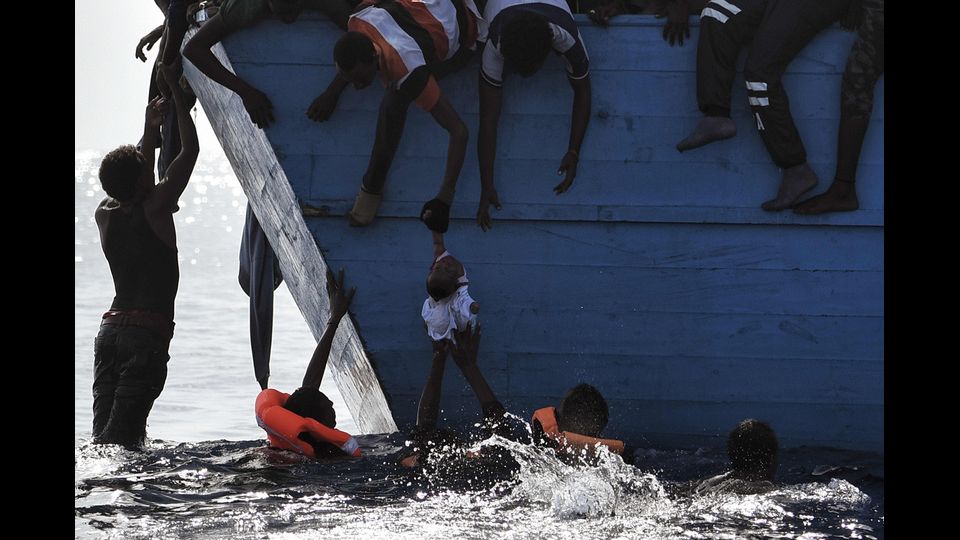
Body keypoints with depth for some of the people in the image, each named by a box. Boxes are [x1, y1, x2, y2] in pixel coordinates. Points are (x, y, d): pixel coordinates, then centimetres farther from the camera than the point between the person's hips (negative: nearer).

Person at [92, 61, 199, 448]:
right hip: (148, 333, -6)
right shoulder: (155, 208, -6)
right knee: (122, 434, -12)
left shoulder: (104, 214, 10)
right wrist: (176, 90, 8)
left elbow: (133, 185, 33)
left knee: (103, 429, 3)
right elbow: (191, 149, 0)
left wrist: (150, 133, 37)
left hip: (110, 328, 6)